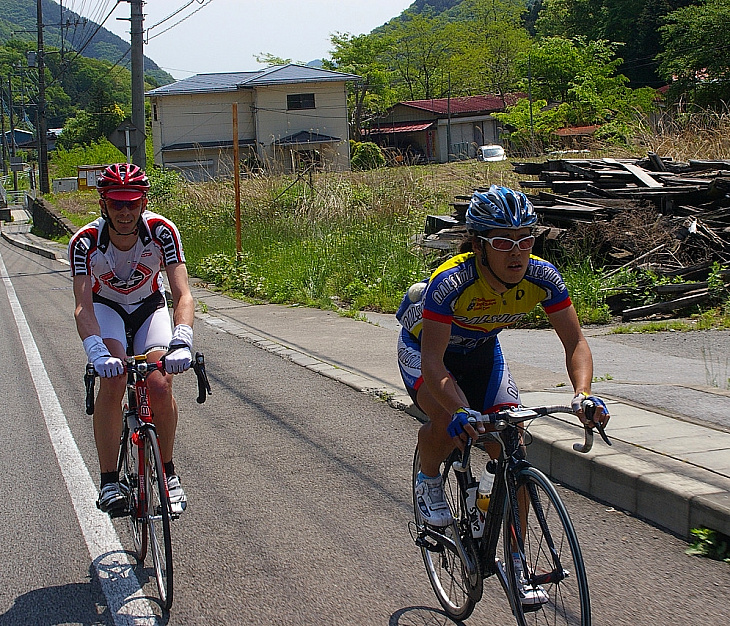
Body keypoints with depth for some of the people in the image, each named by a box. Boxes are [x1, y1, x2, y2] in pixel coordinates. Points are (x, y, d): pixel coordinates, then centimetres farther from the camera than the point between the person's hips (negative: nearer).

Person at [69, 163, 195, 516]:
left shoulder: (162, 231, -28)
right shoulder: (85, 242, -29)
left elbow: (183, 294, -34)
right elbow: (83, 307, -35)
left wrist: (181, 342, -51)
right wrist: (97, 352, -53)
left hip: (149, 306, 1)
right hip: (106, 307, -1)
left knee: (160, 386, -22)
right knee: (113, 380, -29)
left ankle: (168, 472, 2)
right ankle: (109, 481, -20)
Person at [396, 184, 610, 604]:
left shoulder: (542, 277, -27)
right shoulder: (451, 281, -39)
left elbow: (575, 341, -22)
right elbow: (433, 362, -41)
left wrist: (583, 393, -41)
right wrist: (459, 412, -58)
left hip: (481, 350, 4)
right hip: (425, 346, -4)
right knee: (450, 424, -33)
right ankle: (429, 483, 3)